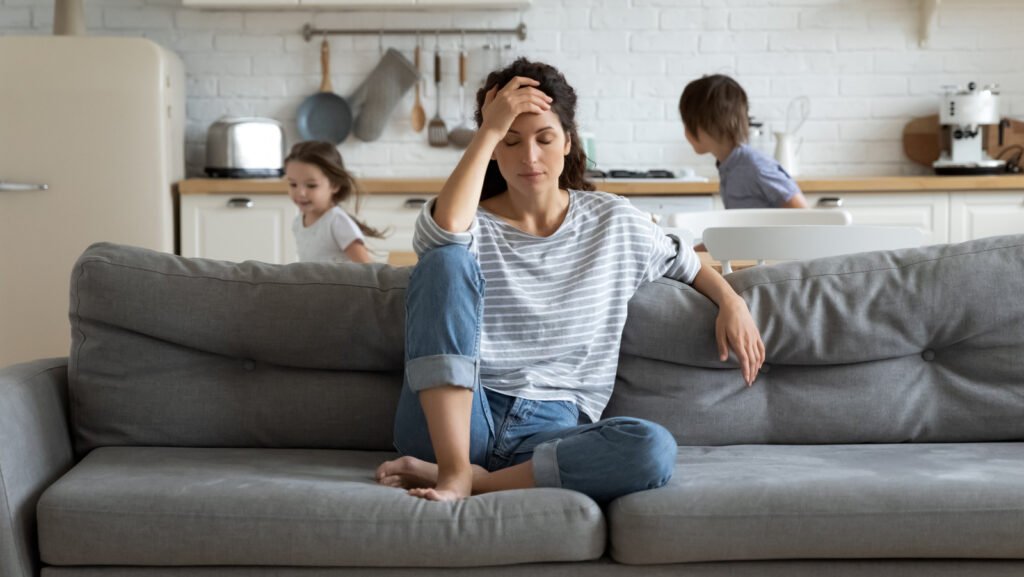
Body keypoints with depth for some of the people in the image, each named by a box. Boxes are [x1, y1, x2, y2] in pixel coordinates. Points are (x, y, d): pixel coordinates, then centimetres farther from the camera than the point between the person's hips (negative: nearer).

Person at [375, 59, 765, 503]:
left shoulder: (614, 222, 14)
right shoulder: (471, 224, 5)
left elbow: (685, 263, 29)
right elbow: (444, 231, -21)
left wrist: (731, 301, 9)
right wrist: (489, 130, -13)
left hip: (552, 430, 2)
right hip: (452, 423, -1)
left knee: (653, 449, -32)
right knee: (446, 260, -24)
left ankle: (475, 480, -23)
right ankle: (453, 469, -31)